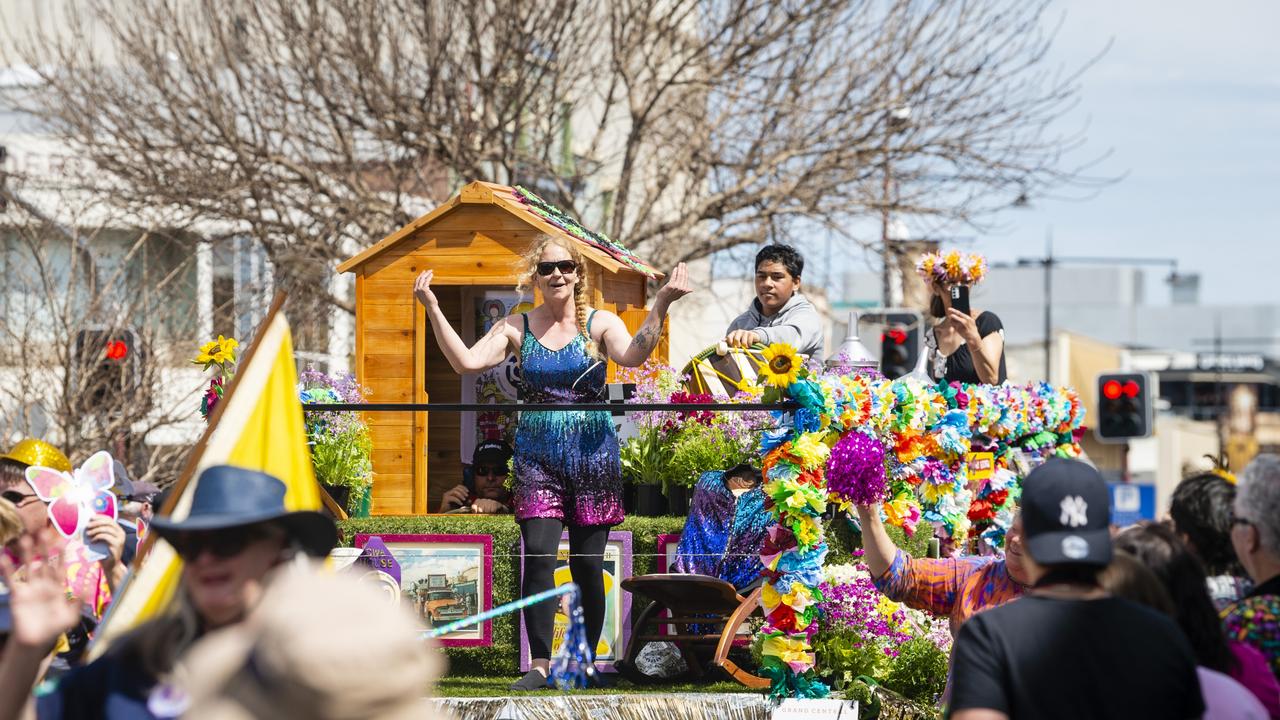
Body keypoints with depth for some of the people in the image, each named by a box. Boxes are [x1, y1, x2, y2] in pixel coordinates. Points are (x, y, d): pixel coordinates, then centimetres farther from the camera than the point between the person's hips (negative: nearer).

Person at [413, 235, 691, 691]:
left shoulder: (599, 324, 3)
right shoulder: (517, 328, 7)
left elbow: (632, 355, -17)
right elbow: (467, 362, -4)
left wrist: (661, 305, -29)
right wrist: (432, 309, -10)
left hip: (592, 452, -1)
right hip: (537, 453, 1)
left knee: (587, 564, 2)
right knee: (538, 556, -12)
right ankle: (539, 665, -8)